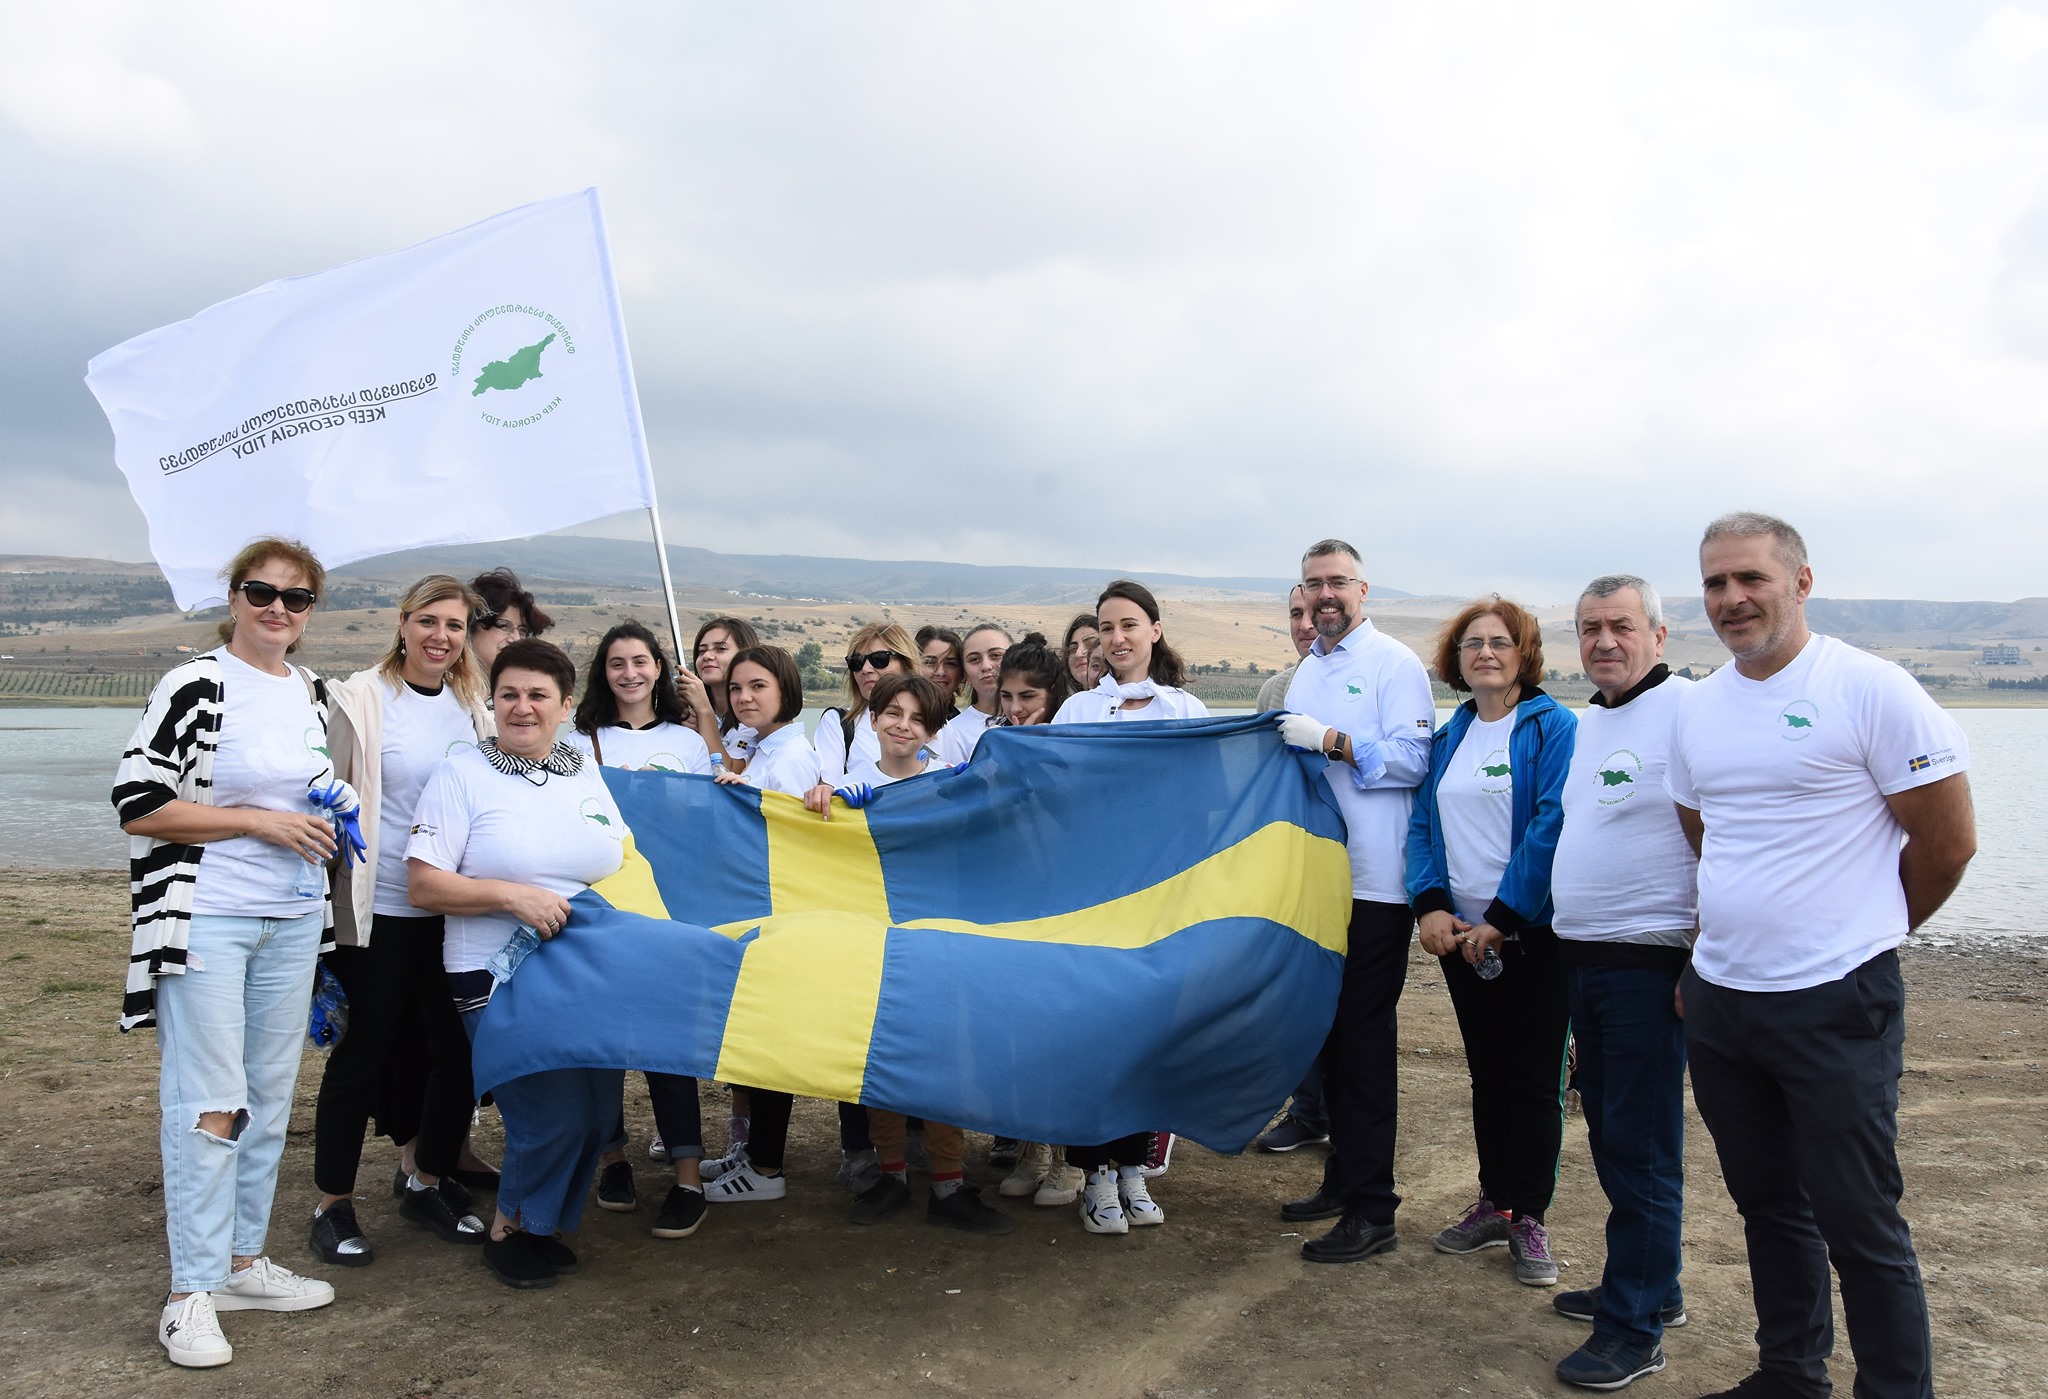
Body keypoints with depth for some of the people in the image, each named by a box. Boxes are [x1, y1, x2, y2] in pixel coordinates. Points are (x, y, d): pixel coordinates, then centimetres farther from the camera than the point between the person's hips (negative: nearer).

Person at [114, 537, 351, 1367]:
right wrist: (258, 820, -16)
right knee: (208, 1104, -4)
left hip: (292, 923, 7)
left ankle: (243, 1262, 26)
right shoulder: (194, 688, -10)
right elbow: (137, 804, -13)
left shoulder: (312, 693, 10)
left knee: (270, 1097, 12)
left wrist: (330, 811, 5)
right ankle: (191, 1293, 7)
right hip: (207, 919, -6)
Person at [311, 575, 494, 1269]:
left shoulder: (471, 706, 9)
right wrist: (325, 895, -9)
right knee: (362, 1056, 4)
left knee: (460, 1048, 7)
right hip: (375, 911, -5)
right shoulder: (359, 699, -5)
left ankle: (428, 1183, 27)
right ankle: (333, 1206, 20)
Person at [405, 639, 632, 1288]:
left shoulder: (586, 775, 12)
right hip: (499, 982, -5)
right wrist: (511, 896, -20)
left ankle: (542, 1224, 29)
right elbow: (424, 885, -10)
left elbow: (625, 863, 20)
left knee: (598, 1113, 4)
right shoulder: (462, 773, -3)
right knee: (553, 1115, -13)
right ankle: (508, 1230, 15)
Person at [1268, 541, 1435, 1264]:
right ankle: (1342, 1178, 26)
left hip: (1374, 883, -8)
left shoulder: (1394, 664, -6)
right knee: (1330, 1029, 14)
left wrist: (1330, 741, -20)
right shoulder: (1305, 673, 18)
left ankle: (1372, 1211, 3)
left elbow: (1412, 761, -16)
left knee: (1364, 1038, -5)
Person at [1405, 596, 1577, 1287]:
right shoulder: (1448, 737, 10)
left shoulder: (1554, 727, -8)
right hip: (1462, 935, 5)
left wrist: (1501, 918, -19)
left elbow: (1552, 827, -17)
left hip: (1533, 936, -5)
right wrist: (1431, 904, -8)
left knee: (1534, 1078, 3)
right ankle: (1494, 1202, 26)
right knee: (1486, 1074, 14)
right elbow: (1423, 823, 7)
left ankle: (1529, 1216, 16)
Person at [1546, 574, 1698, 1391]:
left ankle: (1635, 1326, 10)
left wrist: (1704, 951, -20)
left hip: (1648, 962, -9)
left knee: (1640, 1146, -1)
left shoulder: (1688, 711, -13)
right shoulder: (1588, 722, 14)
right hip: (1582, 956, 9)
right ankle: (1648, 1286, 33)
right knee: (1608, 1132, 17)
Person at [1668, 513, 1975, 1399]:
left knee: (1859, 1224, 2)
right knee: (1768, 1206, 18)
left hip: (1835, 1005, -6)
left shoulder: (1870, 689, -10)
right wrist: (1711, 953, 15)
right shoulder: (1698, 711, 8)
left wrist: (1860, 934, 5)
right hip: (1718, 1001, 6)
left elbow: (1949, 840, -5)